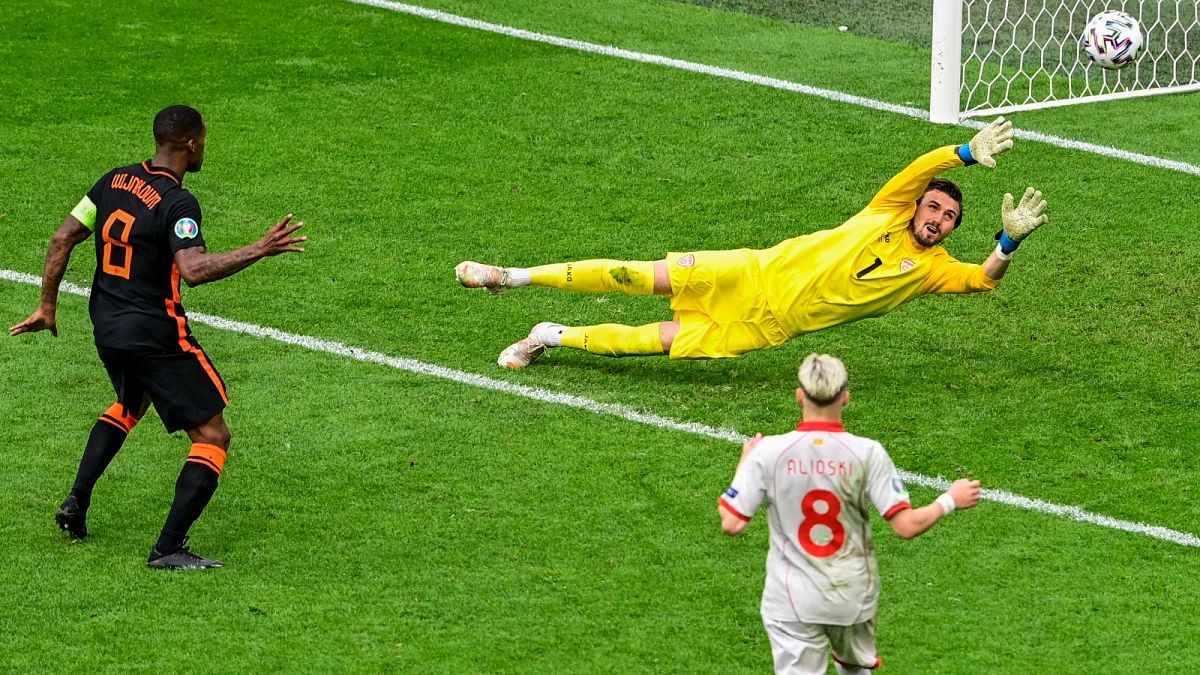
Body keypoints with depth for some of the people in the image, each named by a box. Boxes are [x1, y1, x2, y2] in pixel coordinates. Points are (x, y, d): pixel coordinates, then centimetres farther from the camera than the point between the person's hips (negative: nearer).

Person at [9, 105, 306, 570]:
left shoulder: (115, 180, 4)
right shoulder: (177, 203, -19)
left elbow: (63, 239, 7)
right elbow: (193, 269, -33)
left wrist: (47, 306, 15)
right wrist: (259, 250, -30)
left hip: (107, 328, 8)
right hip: (156, 335, -8)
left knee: (132, 403, 37)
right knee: (212, 436, -1)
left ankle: (76, 502, 28)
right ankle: (168, 548, -9)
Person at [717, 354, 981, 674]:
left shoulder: (767, 452, -12)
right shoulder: (867, 453, -12)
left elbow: (731, 524, -9)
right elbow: (907, 525, -14)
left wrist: (744, 463, 7)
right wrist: (951, 500, 5)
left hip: (793, 600, -1)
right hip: (854, 597, 1)